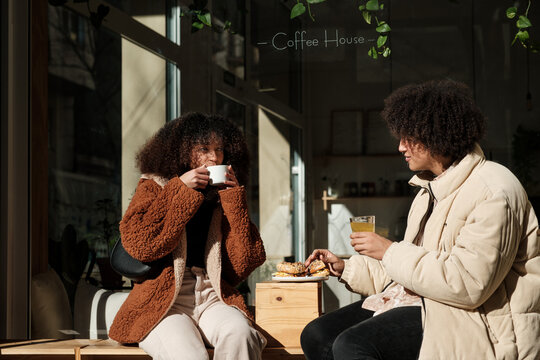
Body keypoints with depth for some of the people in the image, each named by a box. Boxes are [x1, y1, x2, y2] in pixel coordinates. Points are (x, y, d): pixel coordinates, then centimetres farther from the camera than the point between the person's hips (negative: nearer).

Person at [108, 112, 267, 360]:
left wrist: (233, 198, 5)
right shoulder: (154, 187, 12)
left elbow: (244, 262, 7)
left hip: (211, 296, 3)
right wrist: (181, 190, -6)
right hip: (163, 298, -3)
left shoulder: (225, 199, 18)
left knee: (239, 333, -33)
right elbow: (137, 242, -7)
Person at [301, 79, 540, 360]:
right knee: (316, 335, -4)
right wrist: (346, 268, 12)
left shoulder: (493, 192, -16)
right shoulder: (432, 187, 16)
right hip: (426, 302, 10)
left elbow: (468, 283, -26)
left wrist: (391, 251, -18)